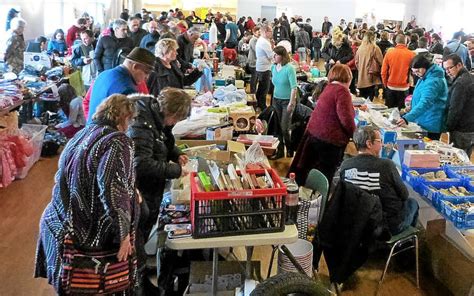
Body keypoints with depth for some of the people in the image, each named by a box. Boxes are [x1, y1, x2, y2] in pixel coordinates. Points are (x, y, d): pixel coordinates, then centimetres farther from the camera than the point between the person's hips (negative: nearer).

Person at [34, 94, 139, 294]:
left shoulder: (79, 136, 7)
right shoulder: (119, 142, -14)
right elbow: (111, 186, -28)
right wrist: (123, 233, -23)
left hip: (59, 224, 7)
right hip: (91, 232, -7)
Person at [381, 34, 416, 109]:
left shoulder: (389, 52, -5)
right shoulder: (411, 54, -8)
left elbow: (383, 71, -1)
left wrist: (385, 84, 12)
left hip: (391, 87, 2)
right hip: (404, 88, -1)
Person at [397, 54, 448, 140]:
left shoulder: (433, 81, -23)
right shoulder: (424, 77, 10)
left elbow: (425, 103, -34)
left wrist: (407, 118, -43)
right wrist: (412, 107, 12)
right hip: (422, 123, 10)